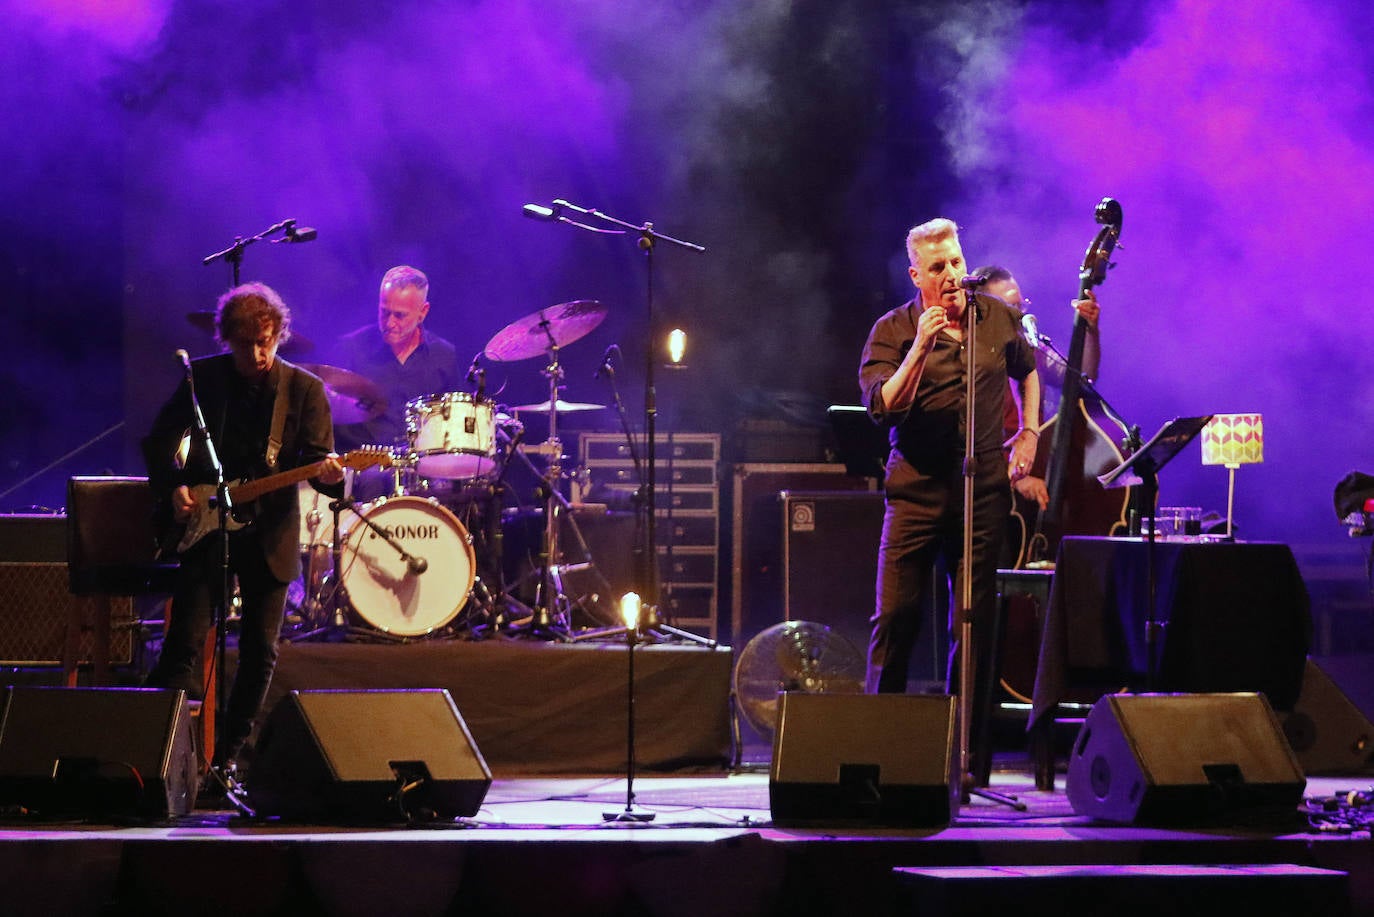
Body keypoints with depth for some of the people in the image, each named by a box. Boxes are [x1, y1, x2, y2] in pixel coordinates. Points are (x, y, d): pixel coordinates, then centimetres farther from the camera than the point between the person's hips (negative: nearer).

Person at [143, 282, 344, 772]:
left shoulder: (305, 389, -1)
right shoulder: (203, 377, 1)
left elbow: (319, 460, -4)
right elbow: (158, 441, 9)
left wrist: (328, 473, -27)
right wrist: (174, 487, -8)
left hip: (270, 533, 1)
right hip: (203, 524, -1)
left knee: (260, 652, 3)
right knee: (185, 640, -10)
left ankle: (227, 756, 15)